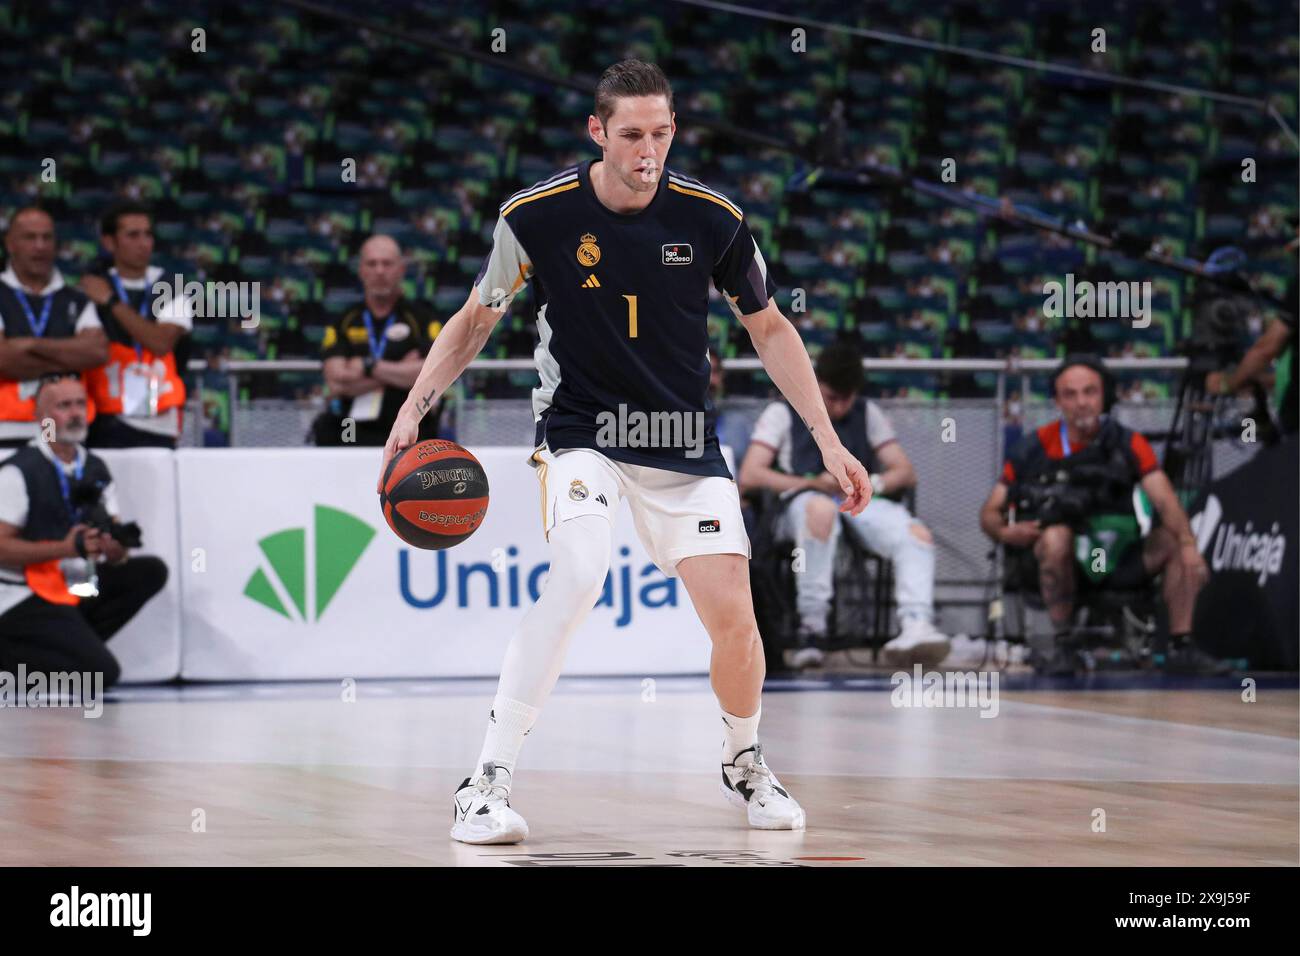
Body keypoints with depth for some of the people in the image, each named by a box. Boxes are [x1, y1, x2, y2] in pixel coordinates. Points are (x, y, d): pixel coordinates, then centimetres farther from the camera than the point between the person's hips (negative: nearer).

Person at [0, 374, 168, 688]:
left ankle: (75, 643, -7)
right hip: (28, 599, -8)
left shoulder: (95, 469, 10)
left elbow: (116, 550, 10)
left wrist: (117, 548, -15)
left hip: (80, 588, 8)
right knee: (102, 673, -22)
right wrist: (65, 547, -25)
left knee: (151, 571, -10)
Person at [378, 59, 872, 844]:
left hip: (683, 438, 2)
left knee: (732, 614, -9)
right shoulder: (537, 215, -12)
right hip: (580, 427, -2)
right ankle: (488, 785, -24)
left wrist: (828, 439, 1)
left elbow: (769, 327, 5)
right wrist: (416, 405, -8)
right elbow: (476, 319, 5)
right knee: (580, 575, -29)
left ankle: (746, 763, 23)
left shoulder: (712, 218, -9)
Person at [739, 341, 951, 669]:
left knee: (918, 535, -28)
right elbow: (749, 475, 0)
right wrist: (812, 484, -13)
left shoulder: (868, 414, 23)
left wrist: (873, 483, -7)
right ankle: (812, 627, -39)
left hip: (863, 503, 4)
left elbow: (906, 472, 17)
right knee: (820, 507, -43)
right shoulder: (782, 414, 12)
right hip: (801, 504, -4)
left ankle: (916, 626, -46)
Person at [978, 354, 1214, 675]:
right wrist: (1005, 533, -20)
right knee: (1056, 536, -35)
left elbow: (1165, 501, -11)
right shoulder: (1034, 448, -1)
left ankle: (1181, 648, -14)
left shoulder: (1129, 444, 2)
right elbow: (990, 513, 4)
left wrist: (1188, 546, -29)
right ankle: (1062, 645, -24)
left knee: (1173, 543, -18)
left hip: (1114, 557, 2)